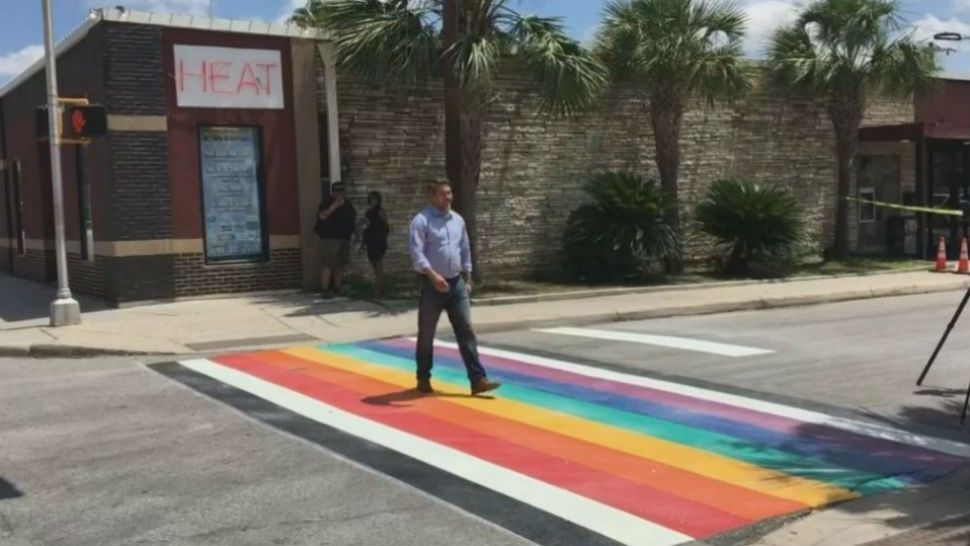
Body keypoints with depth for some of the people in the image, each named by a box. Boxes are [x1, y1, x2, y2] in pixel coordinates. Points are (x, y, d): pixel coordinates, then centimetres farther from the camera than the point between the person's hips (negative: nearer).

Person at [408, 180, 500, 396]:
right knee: (426, 334, 7)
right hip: (432, 285, -5)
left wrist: (467, 279, 17)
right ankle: (423, 379, 22)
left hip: (456, 283, 5)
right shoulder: (421, 221, -10)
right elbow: (417, 253, -19)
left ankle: (478, 379, -2)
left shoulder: (458, 220, 11)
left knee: (466, 331, -1)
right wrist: (433, 275, -30)